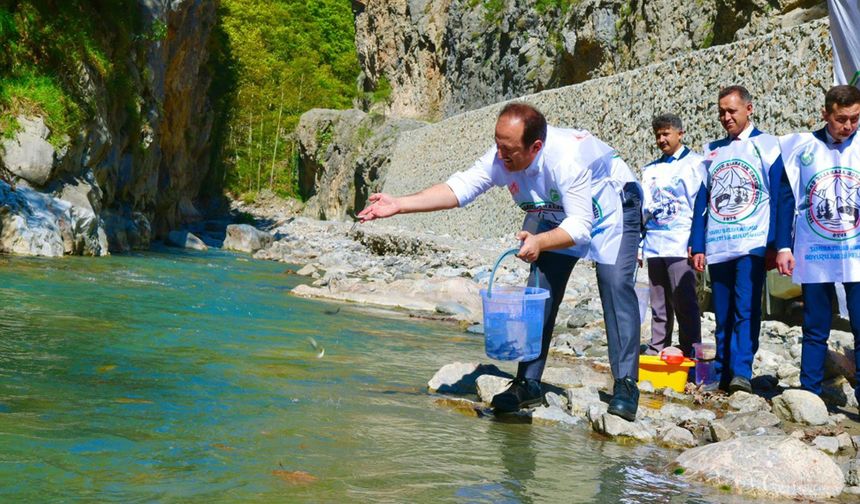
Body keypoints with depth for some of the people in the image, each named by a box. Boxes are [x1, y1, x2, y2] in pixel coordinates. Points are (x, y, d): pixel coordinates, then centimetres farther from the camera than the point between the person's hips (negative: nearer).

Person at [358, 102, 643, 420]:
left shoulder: (568, 158, -41)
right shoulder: (500, 157, -23)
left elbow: (580, 226, -40)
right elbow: (460, 186, -24)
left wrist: (539, 242, -57)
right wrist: (399, 205, -33)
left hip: (611, 209, -6)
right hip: (556, 216, 6)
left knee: (615, 284, -20)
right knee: (540, 287, -3)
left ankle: (625, 385, -14)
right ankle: (528, 383, 2)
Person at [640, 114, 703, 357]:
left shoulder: (695, 163, 2)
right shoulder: (650, 169, 20)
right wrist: (638, 243, 15)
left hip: (680, 245, -6)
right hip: (654, 244, 6)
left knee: (684, 302, -8)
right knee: (659, 305, 9)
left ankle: (691, 354, -4)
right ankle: (656, 351, 14)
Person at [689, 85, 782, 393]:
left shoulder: (766, 145, 3)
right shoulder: (712, 151, 16)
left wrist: (776, 245, -9)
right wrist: (697, 246, 8)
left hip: (751, 244, -4)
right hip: (717, 247, 4)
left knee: (746, 310, -14)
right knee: (722, 314, 6)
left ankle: (741, 372, -16)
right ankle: (722, 373, 11)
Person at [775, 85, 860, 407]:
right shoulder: (801, 148, 1)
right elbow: (786, 199, 3)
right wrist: (783, 247, -3)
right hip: (813, 257, 0)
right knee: (815, 330, 7)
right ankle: (809, 394, 13)